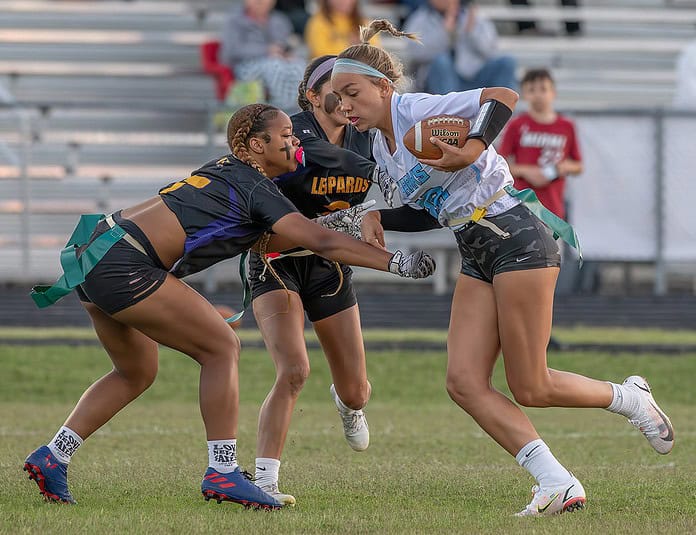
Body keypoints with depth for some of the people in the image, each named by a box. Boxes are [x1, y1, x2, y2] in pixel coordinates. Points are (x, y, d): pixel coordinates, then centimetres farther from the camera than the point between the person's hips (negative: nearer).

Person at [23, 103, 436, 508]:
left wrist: (342, 218, 24)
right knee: (222, 347, -5)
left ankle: (52, 458, 20)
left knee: (138, 373, 22)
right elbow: (321, 242, -13)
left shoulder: (227, 170, 19)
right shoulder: (257, 189, -8)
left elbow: (264, 240, 29)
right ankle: (223, 472, -6)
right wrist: (396, 262, -11)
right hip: (123, 265, -10)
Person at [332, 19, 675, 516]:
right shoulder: (382, 149, 14)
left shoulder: (417, 110, -14)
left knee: (530, 389, -6)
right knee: (463, 381, -6)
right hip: (478, 259, 9)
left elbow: (504, 97, -23)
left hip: (517, 238, -9)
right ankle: (557, 483, -6)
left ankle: (629, 397, 22)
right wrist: (378, 216, 6)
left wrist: (472, 150, -36)